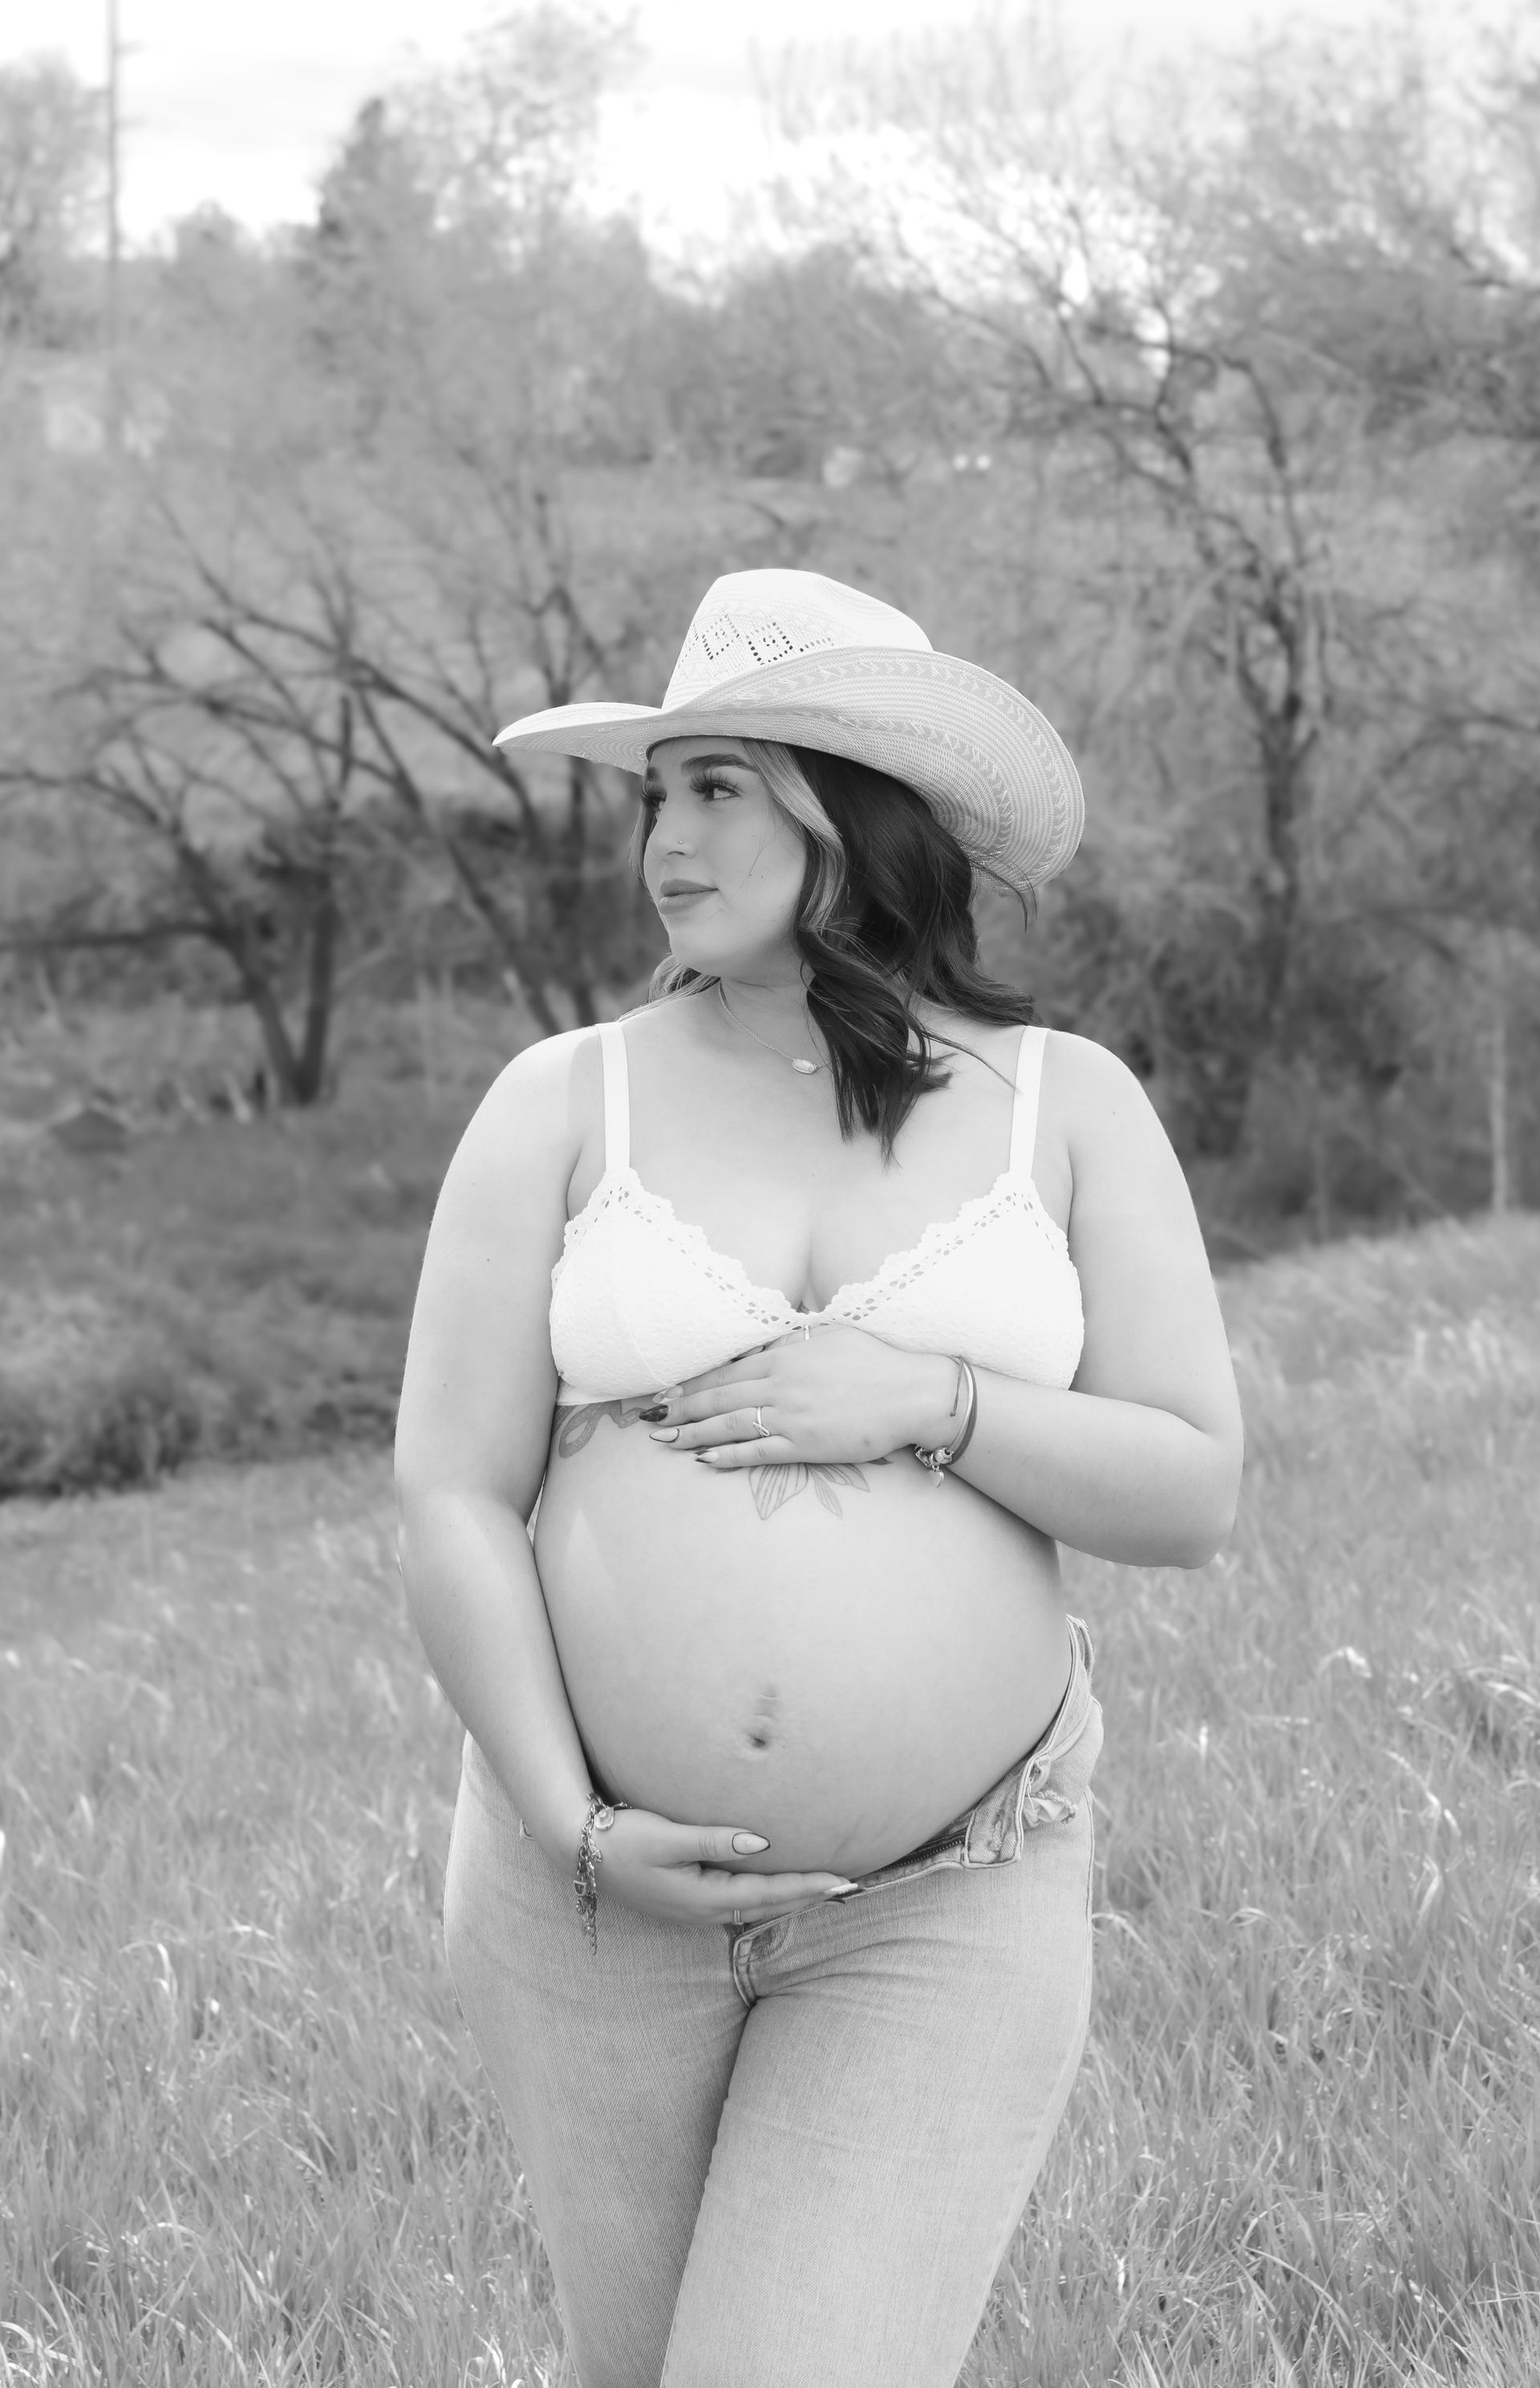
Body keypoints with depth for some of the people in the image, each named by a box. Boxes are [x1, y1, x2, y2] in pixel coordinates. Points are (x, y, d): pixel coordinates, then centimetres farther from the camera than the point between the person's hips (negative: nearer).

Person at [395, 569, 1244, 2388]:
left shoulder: (1067, 1106, 1)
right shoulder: (566, 1104, 0)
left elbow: (1194, 1497, -2)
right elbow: (452, 1502, -4)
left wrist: (926, 1402, -16)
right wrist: (575, 1831, -14)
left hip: (948, 1906, -1)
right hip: (597, 1882, 2)